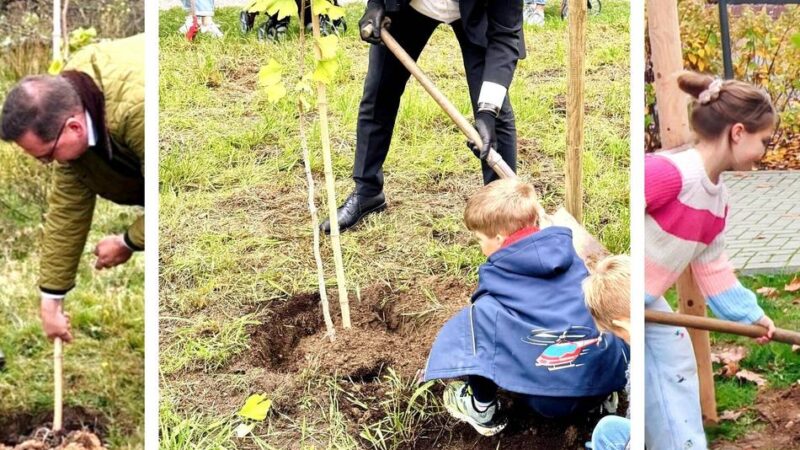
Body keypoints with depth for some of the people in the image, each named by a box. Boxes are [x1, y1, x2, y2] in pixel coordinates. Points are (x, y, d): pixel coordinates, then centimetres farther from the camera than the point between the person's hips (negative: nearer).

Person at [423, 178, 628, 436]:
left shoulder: (495, 274, 0)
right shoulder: (566, 249, 10)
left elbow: (484, 312, 20)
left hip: (551, 398, -5)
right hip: (609, 379, 5)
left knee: (481, 314, 3)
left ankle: (483, 410, 14)